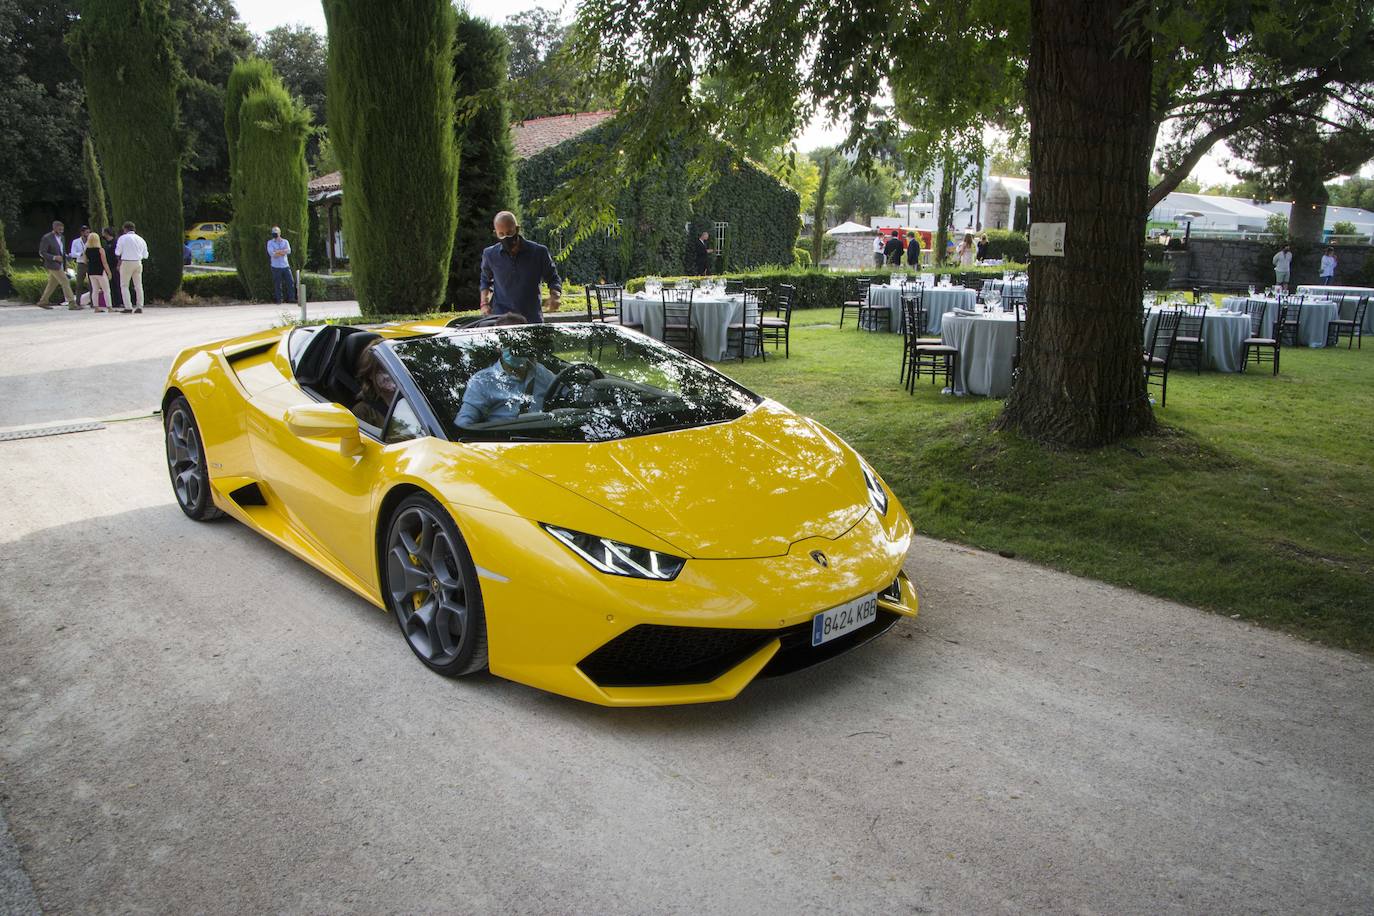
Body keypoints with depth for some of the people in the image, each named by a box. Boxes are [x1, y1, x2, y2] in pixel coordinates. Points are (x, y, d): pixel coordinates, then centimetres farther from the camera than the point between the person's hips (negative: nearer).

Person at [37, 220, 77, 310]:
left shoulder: (61, 238, 12)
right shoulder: (46, 238, -12)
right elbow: (42, 253, -13)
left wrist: (65, 265, 16)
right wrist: (54, 257, -26)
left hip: (60, 265, 8)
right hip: (52, 265, -8)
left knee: (52, 284, 13)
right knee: (65, 282, -12)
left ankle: (42, 302, 23)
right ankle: (72, 304, -14)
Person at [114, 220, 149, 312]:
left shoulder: (123, 238, -4)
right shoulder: (141, 239, 10)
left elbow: (117, 252, -6)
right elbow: (145, 255, 12)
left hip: (126, 263, -4)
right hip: (138, 263, 4)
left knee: (124, 285, 3)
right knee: (138, 285, 8)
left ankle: (128, 307, -6)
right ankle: (139, 307, 4)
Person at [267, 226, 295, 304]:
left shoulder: (285, 242, 10)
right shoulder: (270, 242, 4)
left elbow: (288, 251, -8)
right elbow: (271, 253, -11)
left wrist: (277, 252, -13)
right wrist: (282, 252, -9)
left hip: (286, 266, 2)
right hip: (276, 266, -2)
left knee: (290, 282, -3)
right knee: (277, 284, -1)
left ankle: (291, 298, 5)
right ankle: (278, 300, 5)